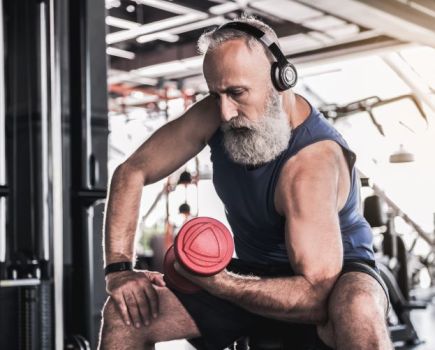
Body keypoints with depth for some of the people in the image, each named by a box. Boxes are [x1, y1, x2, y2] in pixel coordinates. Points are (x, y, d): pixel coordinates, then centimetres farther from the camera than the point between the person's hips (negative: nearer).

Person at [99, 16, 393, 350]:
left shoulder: (312, 161, -30)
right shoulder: (215, 115, -13)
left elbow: (317, 295, -34)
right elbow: (131, 172, -4)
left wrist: (215, 281, -34)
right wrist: (120, 268, -13)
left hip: (336, 275, -5)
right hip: (257, 273, 6)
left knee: (358, 310, -41)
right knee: (124, 313, -8)